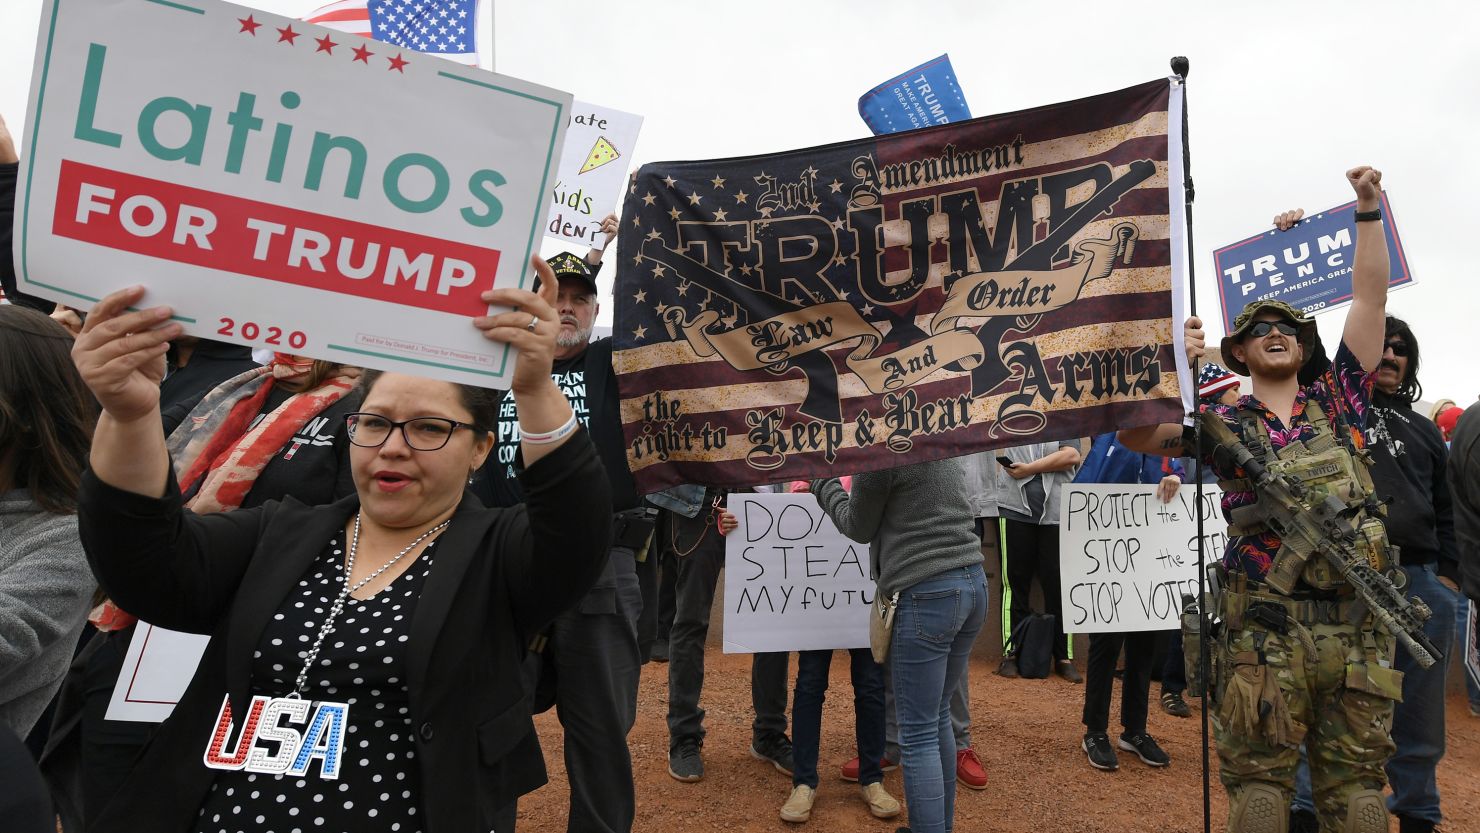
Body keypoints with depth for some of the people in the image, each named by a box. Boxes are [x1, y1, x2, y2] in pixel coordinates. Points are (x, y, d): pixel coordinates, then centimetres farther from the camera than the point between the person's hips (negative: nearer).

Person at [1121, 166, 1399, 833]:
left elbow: (1370, 296, 11)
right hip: (1265, 623, -2)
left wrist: (1368, 207, 7)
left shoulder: (1335, 399, 14)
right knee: (1259, 777, 3)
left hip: (1358, 622, 2)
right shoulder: (1223, 424, 7)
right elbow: (1134, 435, -6)